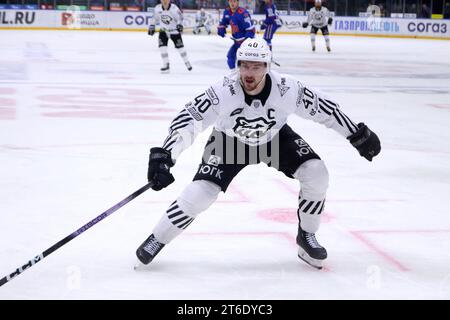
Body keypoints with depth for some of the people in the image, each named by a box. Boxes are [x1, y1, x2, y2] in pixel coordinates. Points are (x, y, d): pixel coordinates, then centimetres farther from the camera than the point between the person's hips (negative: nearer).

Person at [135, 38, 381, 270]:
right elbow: (188, 119, -35)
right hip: (229, 141, -2)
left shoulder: (287, 89, -31)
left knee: (316, 173, -16)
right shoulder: (224, 91, -36)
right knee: (200, 193, -18)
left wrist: (359, 134, -11)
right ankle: (156, 240, 3)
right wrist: (162, 156, -45)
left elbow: (325, 109, -17)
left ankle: (306, 236, 6)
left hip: (275, 138, 2)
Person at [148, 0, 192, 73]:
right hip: (163, 30, 3)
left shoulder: (174, 8, -23)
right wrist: (152, 26, 3)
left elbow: (180, 17, -21)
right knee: (162, 46, -14)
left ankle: (187, 62, 24)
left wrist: (179, 25, -38)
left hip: (174, 30, -3)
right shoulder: (157, 8, -10)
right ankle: (166, 65, -5)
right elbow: (155, 18, 6)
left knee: (180, 47, 0)